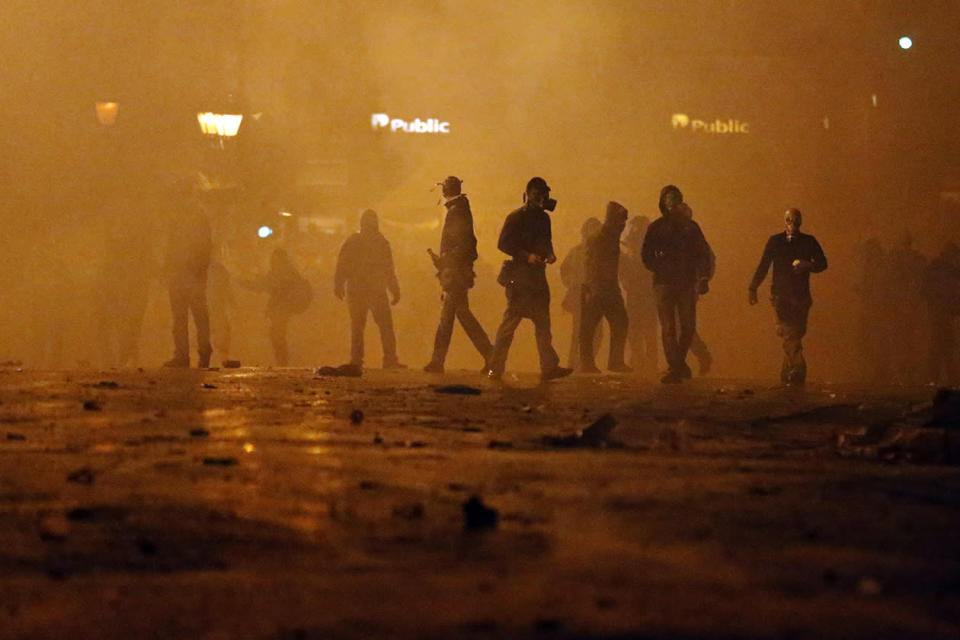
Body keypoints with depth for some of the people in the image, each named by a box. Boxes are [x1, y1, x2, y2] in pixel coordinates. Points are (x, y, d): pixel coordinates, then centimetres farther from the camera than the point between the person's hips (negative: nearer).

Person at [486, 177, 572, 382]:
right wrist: (527, 256, -19)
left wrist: (550, 254, 4)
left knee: (543, 322, 5)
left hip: (537, 276, 8)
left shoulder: (543, 218, 16)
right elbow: (503, 243, -12)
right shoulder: (516, 218, -6)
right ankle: (495, 368, -3)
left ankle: (549, 367, 5)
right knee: (511, 319, -8)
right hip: (519, 276, -8)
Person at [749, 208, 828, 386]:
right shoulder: (775, 241, 7)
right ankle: (797, 370, -12)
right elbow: (763, 266, 9)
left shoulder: (809, 242, 8)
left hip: (801, 296, 1)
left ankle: (788, 373, 9)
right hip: (781, 294, -1)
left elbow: (822, 263, 2)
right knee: (789, 334, -14)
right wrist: (753, 289, 3)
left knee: (796, 335, -1)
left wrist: (808, 265, -19)